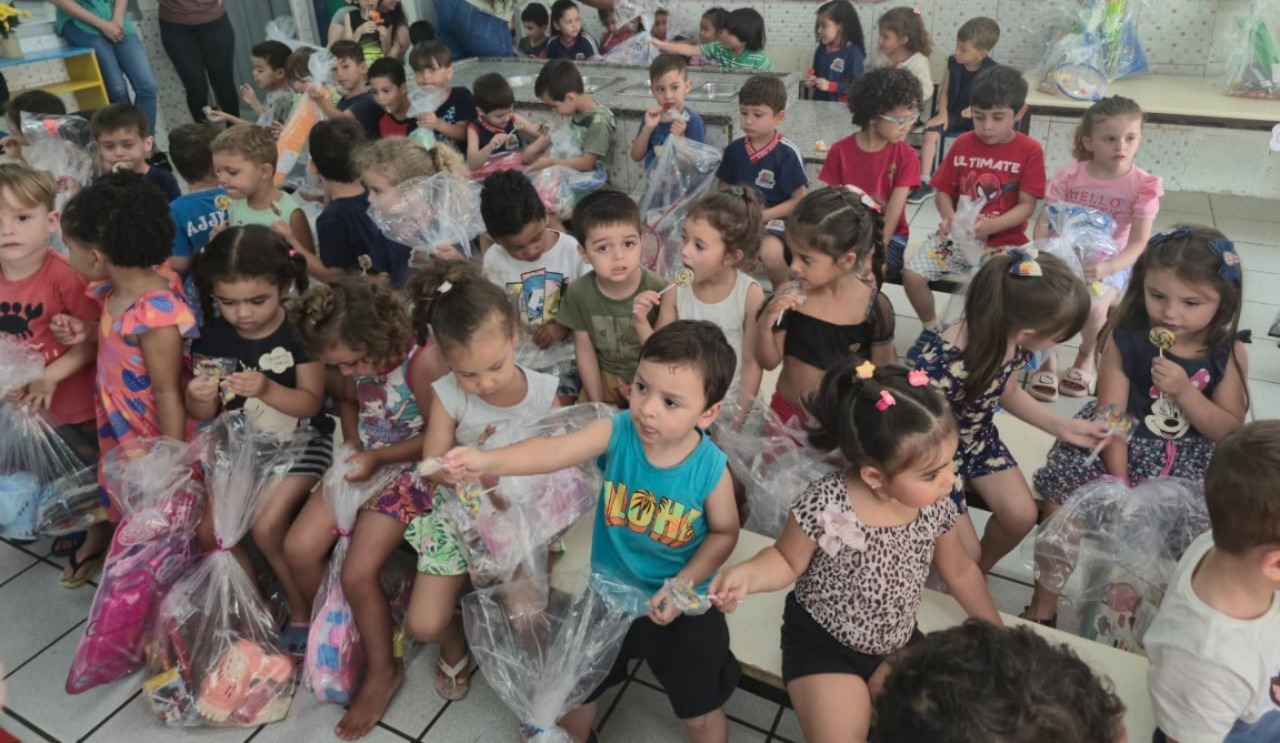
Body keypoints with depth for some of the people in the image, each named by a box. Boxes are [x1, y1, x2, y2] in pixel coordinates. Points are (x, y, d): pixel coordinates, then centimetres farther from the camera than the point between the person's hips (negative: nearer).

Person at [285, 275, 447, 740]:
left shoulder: (423, 361, -28)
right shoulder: (356, 358, -8)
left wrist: (378, 458, -22)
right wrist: (351, 445, -3)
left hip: (410, 471, -7)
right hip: (362, 463, 7)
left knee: (358, 573, -15)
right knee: (299, 549, -4)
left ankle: (383, 670, 12)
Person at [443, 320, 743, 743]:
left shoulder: (711, 468, -22)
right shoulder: (617, 433, -21)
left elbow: (724, 532, -7)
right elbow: (553, 451, -37)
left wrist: (683, 584, -18)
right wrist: (488, 462, -53)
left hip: (680, 602, -2)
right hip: (610, 590, 2)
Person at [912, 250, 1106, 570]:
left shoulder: (1013, 343, -17)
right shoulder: (943, 364, -40)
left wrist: (1063, 427, 0)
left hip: (979, 437, 7)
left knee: (1022, 516, -1)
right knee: (964, 551, -6)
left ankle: (980, 572, 28)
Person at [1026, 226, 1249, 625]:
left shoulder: (1228, 354, -6)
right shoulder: (1124, 338, -10)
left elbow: (1230, 432, -6)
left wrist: (1182, 390, -23)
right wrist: (1119, 483, -18)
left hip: (1189, 464, 1)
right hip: (1119, 449, -1)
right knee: (1062, 502, -18)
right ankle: (1044, 602, 0)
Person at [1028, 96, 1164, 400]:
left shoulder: (1143, 185, -8)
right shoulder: (1069, 176, -5)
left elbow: (1138, 243, -13)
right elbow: (1044, 221, -5)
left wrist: (1109, 268, -32)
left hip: (1110, 263, -1)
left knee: (1094, 306, -29)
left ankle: (1086, 357, 5)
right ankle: (1047, 360, -2)